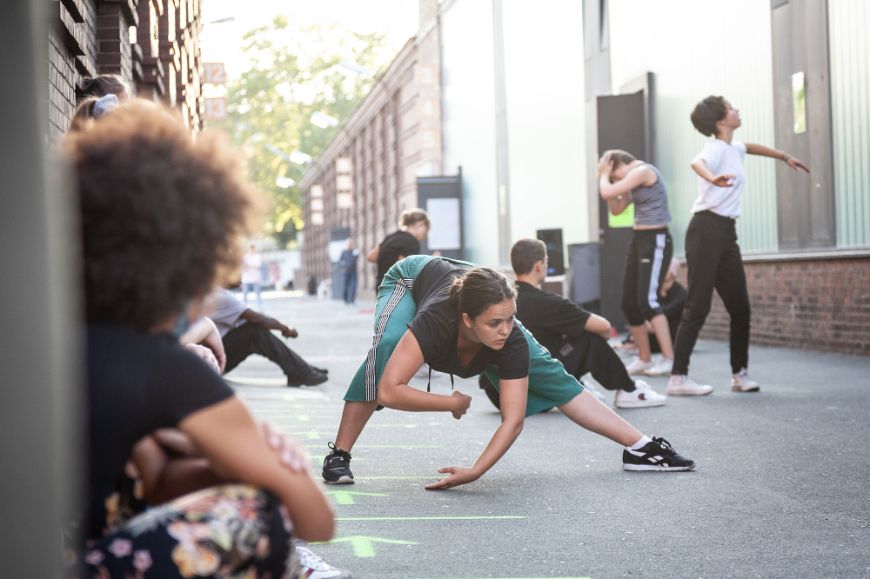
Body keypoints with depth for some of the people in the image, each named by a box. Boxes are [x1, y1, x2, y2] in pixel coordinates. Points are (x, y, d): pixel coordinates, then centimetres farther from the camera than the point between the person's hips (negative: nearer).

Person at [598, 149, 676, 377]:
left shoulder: (643, 171, -14)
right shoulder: (635, 179, 16)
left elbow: (607, 193, -18)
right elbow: (616, 209, 21)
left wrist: (604, 175, 2)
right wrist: (606, 178, 11)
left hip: (655, 241, -10)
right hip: (639, 240, 10)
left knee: (647, 300, -18)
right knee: (629, 303, 8)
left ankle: (669, 359, -18)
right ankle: (644, 359, 16)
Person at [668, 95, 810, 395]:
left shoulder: (733, 148, 16)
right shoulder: (716, 148, -12)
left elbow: (751, 147, 43)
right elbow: (697, 162, -37)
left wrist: (785, 157, 51)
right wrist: (713, 178, -59)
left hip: (727, 232, 9)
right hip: (706, 229, -9)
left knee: (740, 306, 7)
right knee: (698, 306, -11)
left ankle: (740, 374, 15)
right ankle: (678, 378, -10)